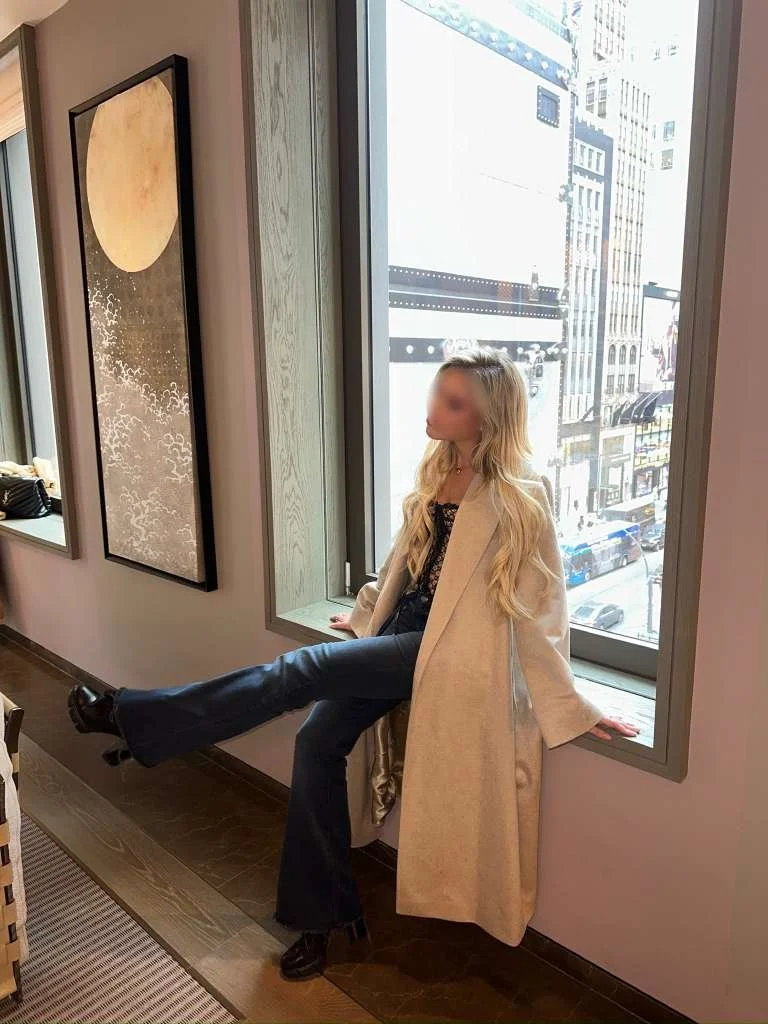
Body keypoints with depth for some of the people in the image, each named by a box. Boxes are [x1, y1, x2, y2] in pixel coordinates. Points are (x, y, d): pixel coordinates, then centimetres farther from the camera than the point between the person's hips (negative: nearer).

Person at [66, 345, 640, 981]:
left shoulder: (513, 498, -16)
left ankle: (135, 719, -2)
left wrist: (573, 703, -10)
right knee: (318, 740, -2)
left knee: (303, 669, -18)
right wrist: (368, 612, 27)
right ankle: (322, 916, 16)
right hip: (404, 624, 7)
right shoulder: (437, 468, 5)